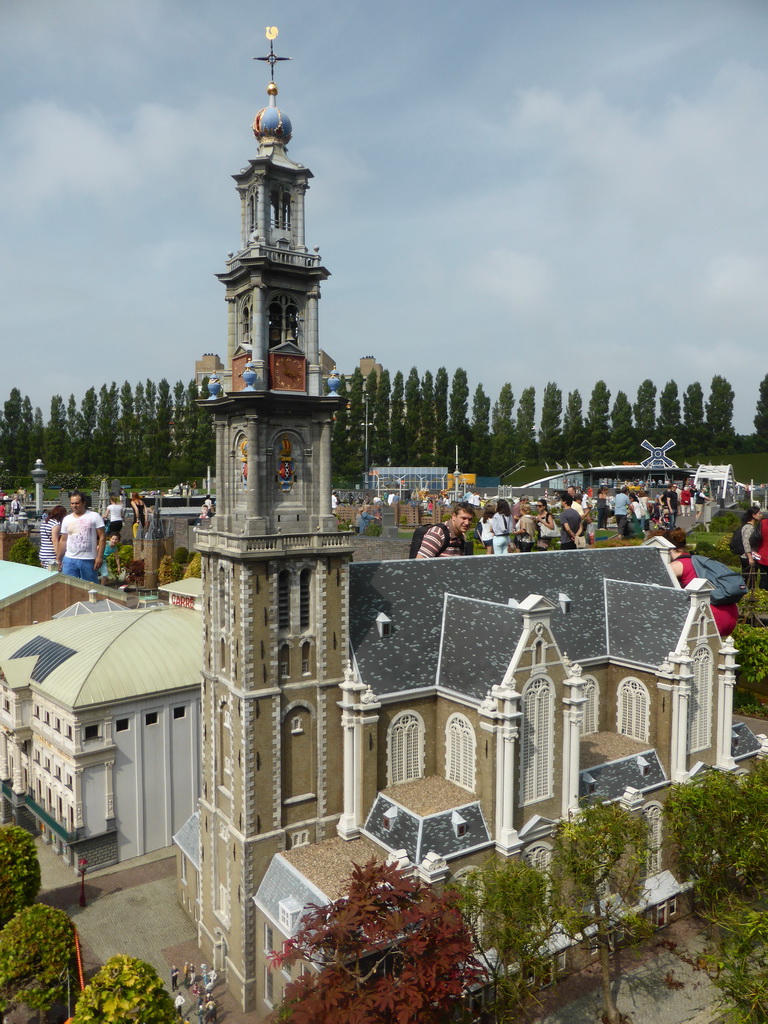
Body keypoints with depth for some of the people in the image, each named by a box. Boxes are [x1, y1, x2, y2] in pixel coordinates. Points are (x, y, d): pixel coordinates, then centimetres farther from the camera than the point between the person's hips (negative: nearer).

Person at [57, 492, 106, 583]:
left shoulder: (94, 516, -1)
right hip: (69, 560, 3)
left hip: (89, 560, -3)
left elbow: (102, 537, -4)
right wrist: (58, 559, 12)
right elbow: (63, 541, 16)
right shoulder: (66, 519, 10)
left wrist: (100, 556, -12)